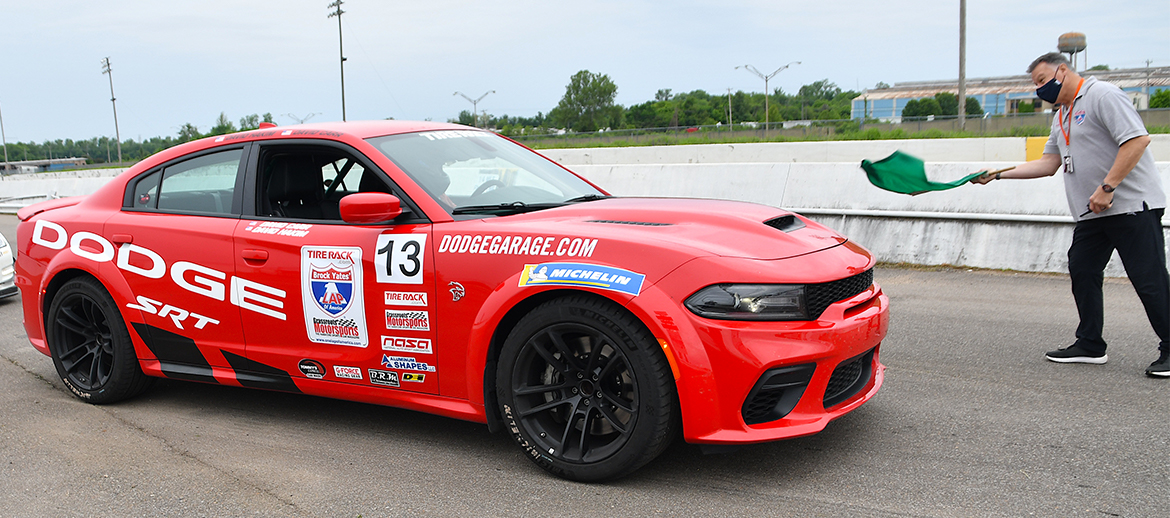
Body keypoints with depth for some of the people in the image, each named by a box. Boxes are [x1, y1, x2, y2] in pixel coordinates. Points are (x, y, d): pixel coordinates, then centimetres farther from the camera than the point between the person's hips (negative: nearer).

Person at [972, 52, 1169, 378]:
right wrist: (998, 174, 13)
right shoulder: (1062, 116, 19)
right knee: (1082, 272, 8)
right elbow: (1049, 163, 20)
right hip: (1092, 214, 10)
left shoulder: (1102, 96, -11)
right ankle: (1090, 345, 18)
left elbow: (1137, 139, -20)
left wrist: (1107, 187, -22)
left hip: (1132, 205, -10)